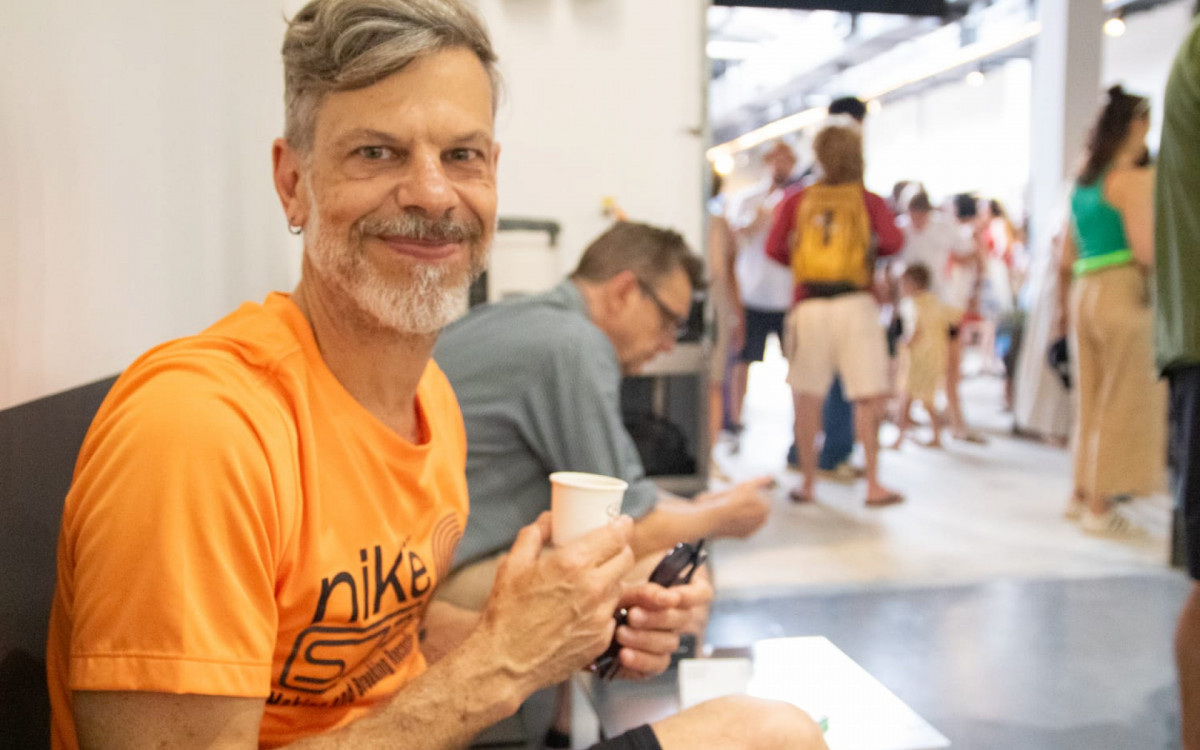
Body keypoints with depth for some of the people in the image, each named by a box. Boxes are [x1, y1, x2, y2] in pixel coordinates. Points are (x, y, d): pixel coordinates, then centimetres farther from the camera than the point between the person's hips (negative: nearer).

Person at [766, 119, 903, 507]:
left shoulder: (797, 199, 10)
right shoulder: (868, 200, 7)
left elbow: (773, 247, 1)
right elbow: (893, 241, -7)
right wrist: (870, 252, 14)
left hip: (809, 305, 2)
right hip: (855, 302, -1)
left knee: (807, 397, 9)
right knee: (869, 396, 1)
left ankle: (808, 482, 14)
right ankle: (873, 484, -1)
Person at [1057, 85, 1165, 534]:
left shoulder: (1082, 183, 15)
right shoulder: (1135, 179, -9)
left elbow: (1066, 258, 16)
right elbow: (1146, 252, -16)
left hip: (1084, 293, 8)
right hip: (1123, 294, -8)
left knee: (1090, 401, 15)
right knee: (1123, 405, 0)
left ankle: (1082, 495, 23)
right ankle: (1100, 506, 4)